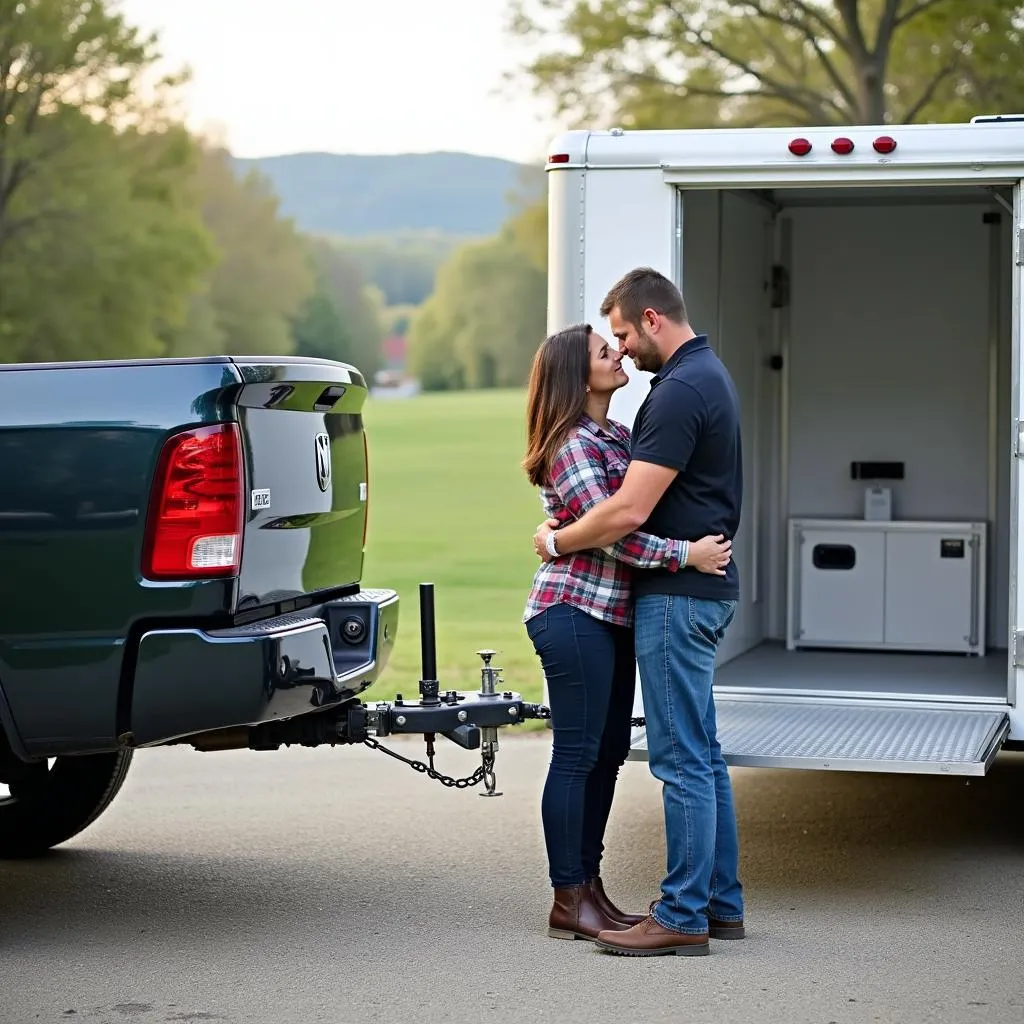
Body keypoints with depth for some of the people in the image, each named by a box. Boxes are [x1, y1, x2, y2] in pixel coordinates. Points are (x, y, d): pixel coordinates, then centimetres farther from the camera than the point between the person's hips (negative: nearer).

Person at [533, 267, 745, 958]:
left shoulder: (681, 389, -18)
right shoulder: (708, 374, 15)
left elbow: (630, 511, -23)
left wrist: (556, 541, -8)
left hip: (677, 595, -11)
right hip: (705, 588, 11)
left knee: (682, 758, -7)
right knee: (702, 755, 14)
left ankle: (683, 917, -3)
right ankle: (721, 902, 20)